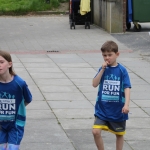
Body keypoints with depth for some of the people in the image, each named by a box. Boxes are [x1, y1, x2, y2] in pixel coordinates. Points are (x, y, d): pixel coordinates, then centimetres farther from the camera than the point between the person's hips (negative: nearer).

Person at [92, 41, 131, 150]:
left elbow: (127, 88, -12)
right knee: (96, 131, -10)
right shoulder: (103, 69, 1)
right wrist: (103, 69, -15)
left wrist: (126, 104, -24)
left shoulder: (122, 70, -7)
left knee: (119, 134, 12)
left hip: (118, 109, -2)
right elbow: (95, 84, -8)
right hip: (102, 108, 2)